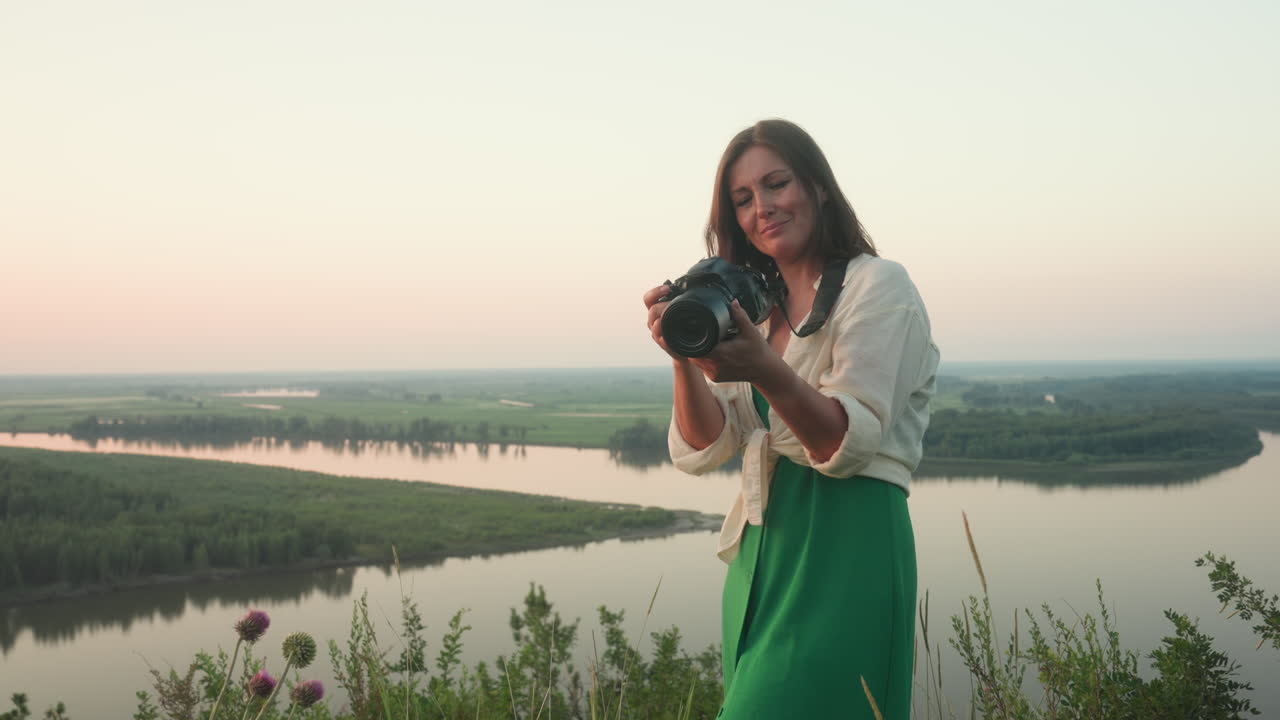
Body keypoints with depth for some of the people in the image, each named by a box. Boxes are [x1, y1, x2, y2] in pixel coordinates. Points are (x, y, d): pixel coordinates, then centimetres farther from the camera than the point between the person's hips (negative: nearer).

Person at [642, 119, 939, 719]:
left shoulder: (878, 286, -2)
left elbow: (850, 443, -15)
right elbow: (703, 449, 5)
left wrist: (767, 372, -31)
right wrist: (684, 359, -13)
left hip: (845, 554, -7)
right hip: (761, 556, 7)